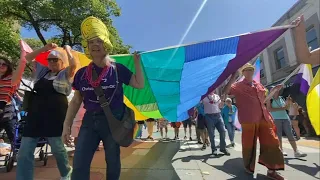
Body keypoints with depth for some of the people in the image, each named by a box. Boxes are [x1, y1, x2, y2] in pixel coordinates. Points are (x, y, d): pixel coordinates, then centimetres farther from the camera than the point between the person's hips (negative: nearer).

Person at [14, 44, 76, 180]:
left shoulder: (65, 74, 1)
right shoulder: (42, 71, 18)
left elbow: (73, 64, -18)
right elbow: (27, 58, 22)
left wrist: (67, 50, -1)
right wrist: (45, 48, 11)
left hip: (55, 116, -5)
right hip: (35, 114, 6)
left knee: (57, 148, 7)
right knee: (24, 152, 4)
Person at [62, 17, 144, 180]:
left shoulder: (118, 69, -4)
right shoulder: (82, 73, 4)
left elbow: (140, 84, -3)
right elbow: (76, 101, 9)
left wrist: (137, 62, -5)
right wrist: (66, 125, 6)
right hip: (90, 120, 3)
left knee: (112, 162, 13)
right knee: (79, 164, 1)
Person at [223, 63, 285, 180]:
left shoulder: (258, 85, 19)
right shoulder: (238, 85, -1)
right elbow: (226, 91, -18)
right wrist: (233, 77, -22)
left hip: (263, 118, 7)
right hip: (248, 120, -6)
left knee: (272, 142, 5)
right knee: (249, 144, 3)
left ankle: (271, 170, 18)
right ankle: (249, 166, 26)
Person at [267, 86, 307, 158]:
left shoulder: (281, 98, 13)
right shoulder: (270, 99, -2)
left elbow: (286, 107, 13)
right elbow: (269, 109, -13)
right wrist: (281, 108, -15)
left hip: (285, 118, 5)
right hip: (276, 119, -5)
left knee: (290, 134, 1)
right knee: (278, 135, 1)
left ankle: (296, 151, 3)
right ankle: (281, 150, 11)